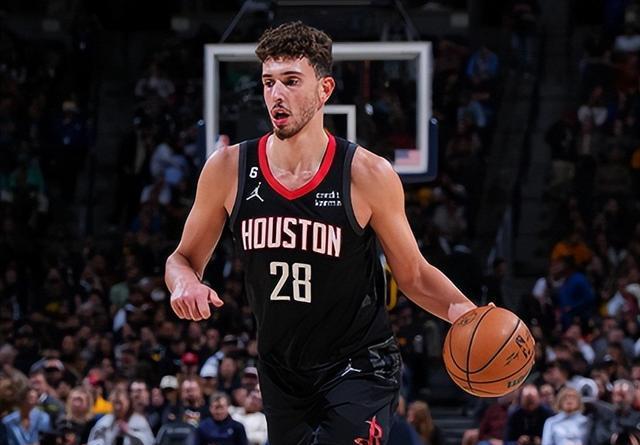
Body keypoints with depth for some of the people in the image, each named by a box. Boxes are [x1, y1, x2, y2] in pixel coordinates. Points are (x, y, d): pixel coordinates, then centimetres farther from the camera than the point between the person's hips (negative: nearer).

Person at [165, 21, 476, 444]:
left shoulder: (368, 175, -12)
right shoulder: (228, 169, -5)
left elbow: (413, 274, -1)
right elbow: (185, 259, 8)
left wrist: (461, 309, -21)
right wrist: (185, 283, -16)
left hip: (360, 366, -4)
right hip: (280, 373, 4)